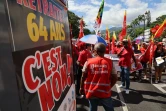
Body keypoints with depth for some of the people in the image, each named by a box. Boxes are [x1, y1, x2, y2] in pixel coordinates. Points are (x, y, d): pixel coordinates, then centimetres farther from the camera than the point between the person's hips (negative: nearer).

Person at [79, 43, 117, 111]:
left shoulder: (88, 62, -7)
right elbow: (114, 78, -3)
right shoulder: (109, 62, -7)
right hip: (105, 92, 0)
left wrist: (81, 88, 13)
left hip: (91, 92, 1)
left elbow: (83, 77, -2)